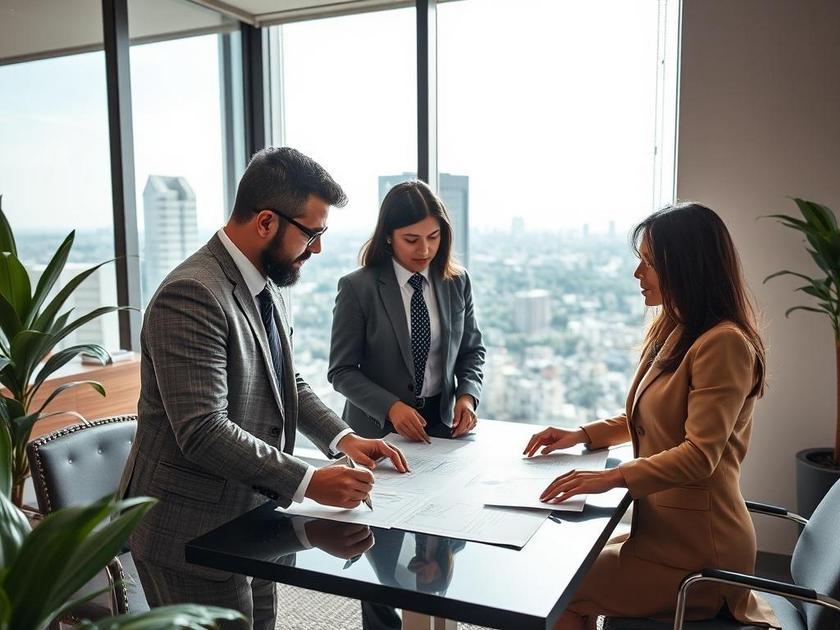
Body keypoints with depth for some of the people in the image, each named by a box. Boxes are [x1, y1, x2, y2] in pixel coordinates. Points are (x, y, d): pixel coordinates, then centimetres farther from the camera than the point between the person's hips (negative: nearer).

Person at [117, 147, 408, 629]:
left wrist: (342, 437, 0)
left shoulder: (267, 285, 5)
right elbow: (204, 431, -29)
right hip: (194, 534, -9)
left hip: (249, 516, 9)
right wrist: (307, 482, -27)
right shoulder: (192, 295, -25)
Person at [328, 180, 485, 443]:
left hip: (443, 422, 3)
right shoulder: (357, 288, -8)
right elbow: (341, 370, -6)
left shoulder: (457, 281, 2)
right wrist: (390, 407, -18)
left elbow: (471, 350, 12)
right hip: (378, 427, -2)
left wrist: (467, 395, -5)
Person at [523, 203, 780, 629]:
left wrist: (612, 477, -35)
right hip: (662, 529, 9)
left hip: (695, 551, -9)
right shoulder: (667, 330, 8)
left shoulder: (724, 343, -20)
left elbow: (699, 455, -26)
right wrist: (583, 435, 6)